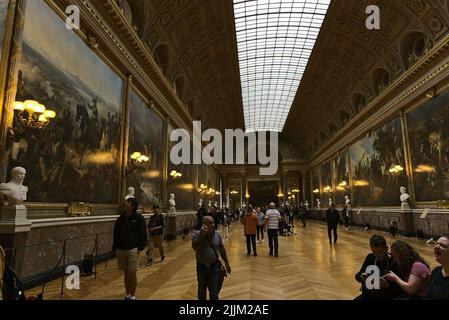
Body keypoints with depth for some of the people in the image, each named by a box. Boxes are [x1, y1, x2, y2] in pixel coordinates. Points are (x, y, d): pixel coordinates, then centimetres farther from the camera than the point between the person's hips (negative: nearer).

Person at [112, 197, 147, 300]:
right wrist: (115, 248, 11)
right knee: (126, 273, 14)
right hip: (121, 249, 5)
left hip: (133, 249, -5)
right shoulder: (121, 218, 9)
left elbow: (143, 234, -7)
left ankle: (133, 296, 14)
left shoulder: (139, 218, -6)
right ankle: (128, 295, 28)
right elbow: (116, 234, 14)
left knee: (132, 273, -3)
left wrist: (140, 247, -14)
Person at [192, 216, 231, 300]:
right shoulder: (197, 234, -12)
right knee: (201, 290, 19)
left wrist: (226, 263, 8)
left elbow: (222, 249, 5)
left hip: (214, 266, 1)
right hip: (201, 267, -1)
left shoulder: (217, 235, -4)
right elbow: (195, 247, -26)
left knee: (214, 292, 6)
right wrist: (202, 235, -33)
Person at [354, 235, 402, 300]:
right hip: (367, 295, 4)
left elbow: (399, 288, -10)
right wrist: (361, 277, -13)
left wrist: (387, 285, -28)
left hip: (386, 297, -3)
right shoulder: (370, 258, 5)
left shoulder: (395, 262, -10)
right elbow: (357, 276, 8)